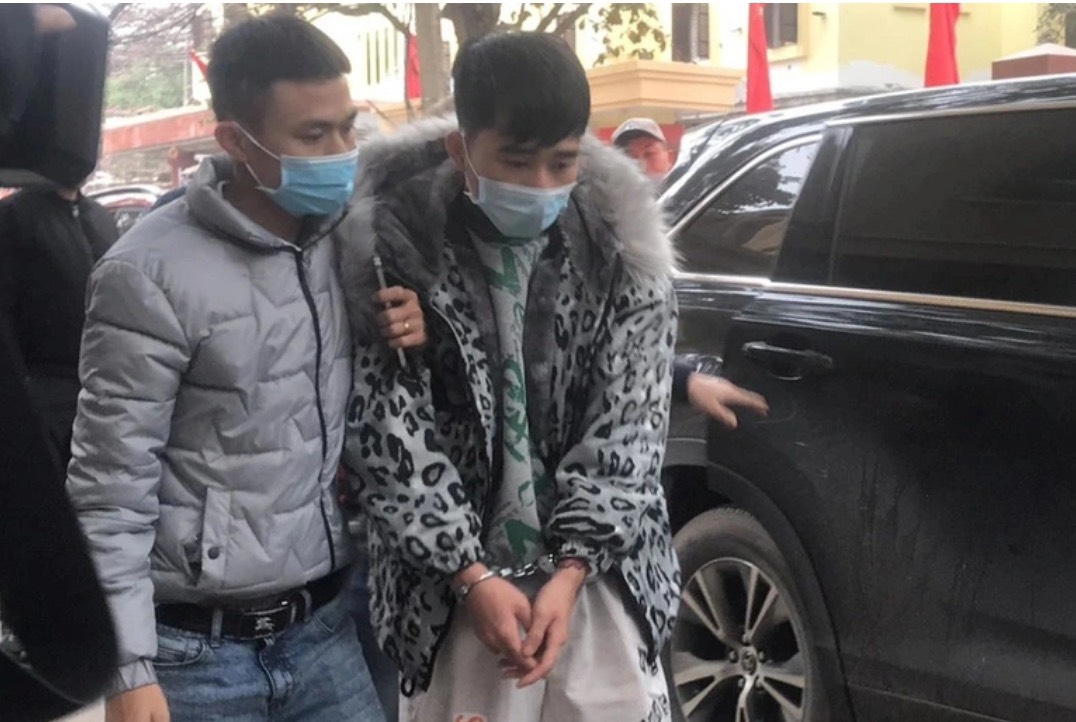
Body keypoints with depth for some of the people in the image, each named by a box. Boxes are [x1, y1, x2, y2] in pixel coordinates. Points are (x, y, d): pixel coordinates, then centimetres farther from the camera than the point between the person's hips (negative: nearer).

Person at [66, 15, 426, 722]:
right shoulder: (152, 276, -15)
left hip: (327, 625, 5)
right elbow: (112, 490, -12)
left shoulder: (346, 237, 1)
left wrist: (412, 340, -6)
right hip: (200, 650, -4)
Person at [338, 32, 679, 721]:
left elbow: (628, 427, -3)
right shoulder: (394, 248, -8)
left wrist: (570, 569, -11)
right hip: (454, 584, -1)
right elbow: (388, 433, -9)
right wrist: (470, 575, -13)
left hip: (603, 577, 2)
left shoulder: (624, 251, -3)